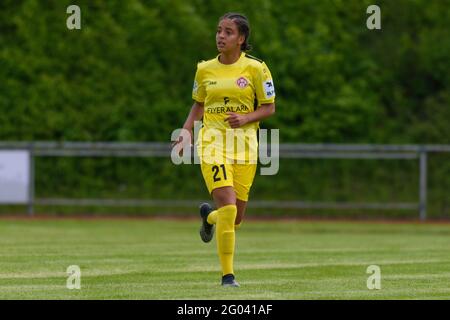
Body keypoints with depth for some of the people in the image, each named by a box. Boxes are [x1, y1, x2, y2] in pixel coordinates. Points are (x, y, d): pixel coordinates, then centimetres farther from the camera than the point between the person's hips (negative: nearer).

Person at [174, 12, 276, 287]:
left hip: (244, 144, 1)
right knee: (228, 206, -20)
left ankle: (209, 216, 45)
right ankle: (228, 275, -11)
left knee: (235, 219, 6)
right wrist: (186, 132, 4)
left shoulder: (256, 68, -1)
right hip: (213, 142, -1)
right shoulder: (205, 69, 5)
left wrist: (245, 118, -14)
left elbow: (269, 108, 4)